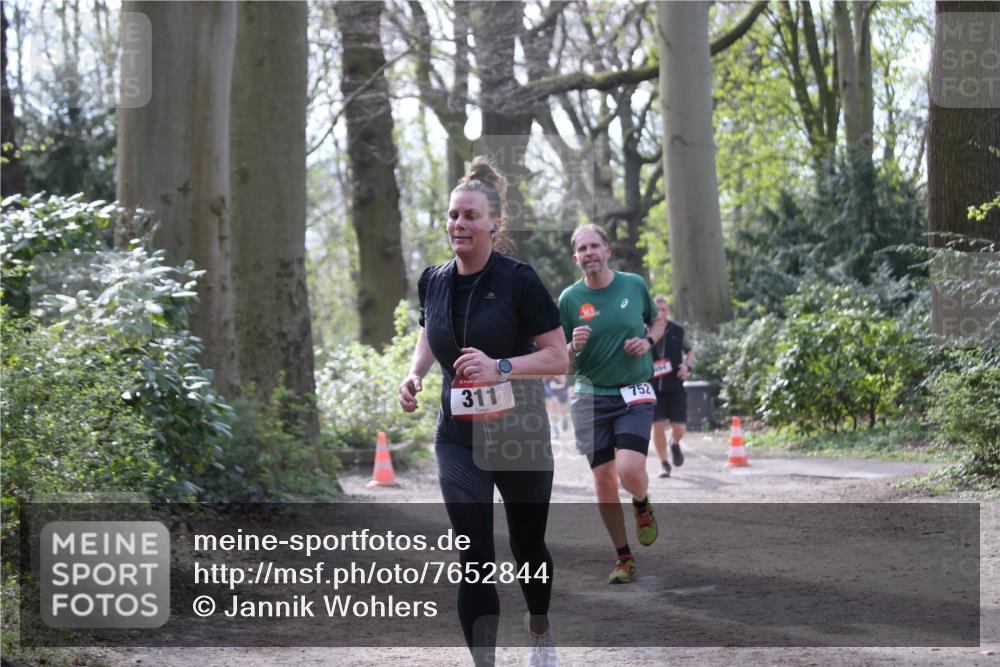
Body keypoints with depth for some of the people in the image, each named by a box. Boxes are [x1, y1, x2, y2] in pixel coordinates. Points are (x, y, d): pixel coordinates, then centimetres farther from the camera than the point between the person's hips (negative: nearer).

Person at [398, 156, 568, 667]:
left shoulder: (518, 280, -14)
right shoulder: (433, 281, 0)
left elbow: (559, 358, -14)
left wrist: (501, 366, -29)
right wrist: (414, 374, 0)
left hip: (520, 434, -2)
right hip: (459, 439, 3)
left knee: (527, 546, 16)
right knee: (475, 558, -6)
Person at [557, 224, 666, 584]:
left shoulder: (634, 284, 2)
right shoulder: (569, 298, 0)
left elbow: (658, 321, 19)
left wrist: (647, 342, -2)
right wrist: (573, 347, -17)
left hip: (634, 395, -1)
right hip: (591, 397, 1)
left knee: (630, 472, -20)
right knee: (603, 480, 0)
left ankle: (643, 507, 17)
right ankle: (623, 558, 15)